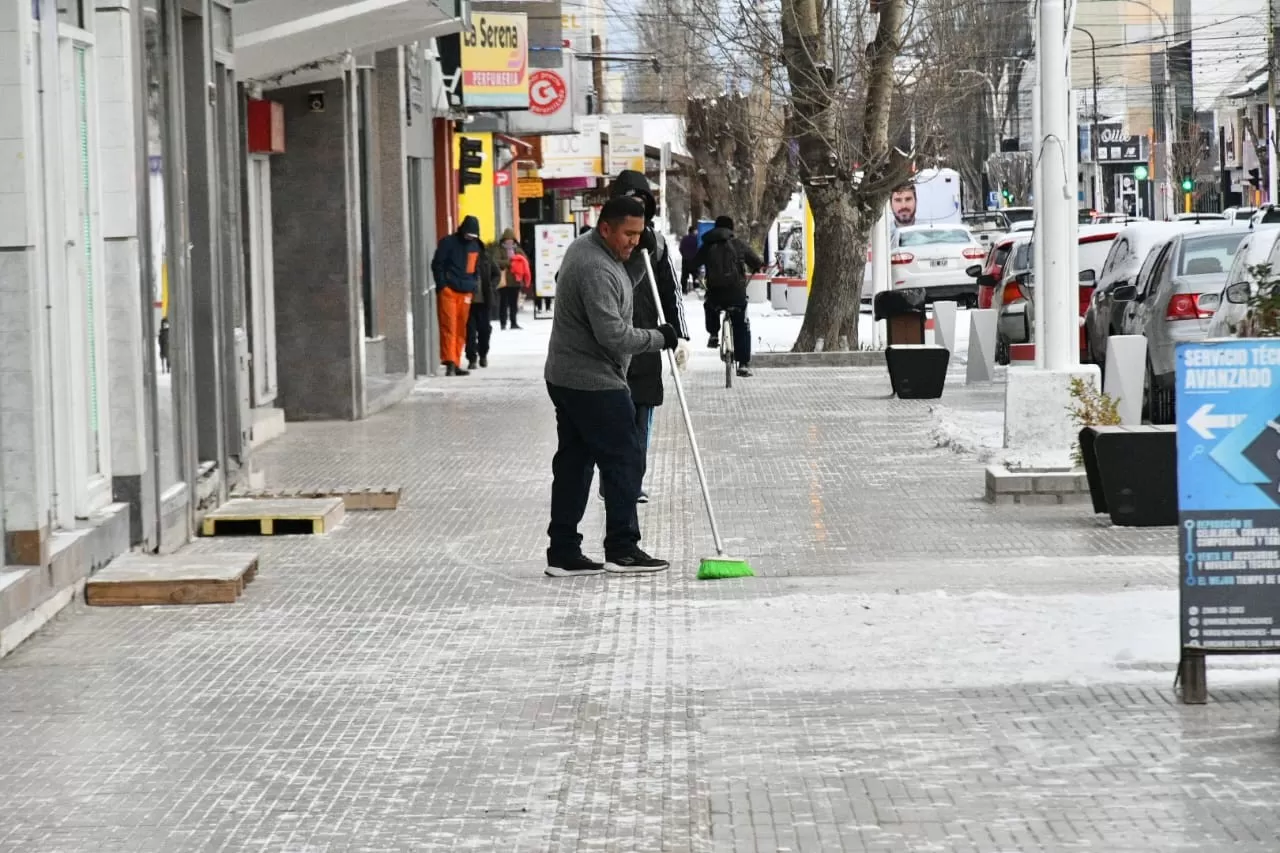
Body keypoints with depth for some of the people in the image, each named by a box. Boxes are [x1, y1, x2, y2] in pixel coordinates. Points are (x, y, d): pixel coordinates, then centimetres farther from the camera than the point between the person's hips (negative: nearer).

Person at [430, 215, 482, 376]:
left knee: (461, 329, 6)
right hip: (449, 290, -6)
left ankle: (456, 364, 11)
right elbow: (437, 264, -4)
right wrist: (442, 285, -11)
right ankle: (450, 362, -18)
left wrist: (474, 286, 14)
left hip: (466, 292, 6)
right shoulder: (448, 243, -3)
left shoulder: (475, 246, 15)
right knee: (449, 326, -12)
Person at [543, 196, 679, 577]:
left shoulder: (584, 247, 10)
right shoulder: (596, 270, -23)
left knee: (573, 463, 10)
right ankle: (622, 549, 2)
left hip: (565, 379, 10)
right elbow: (614, 336, -26)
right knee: (624, 460, -2)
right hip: (595, 384, -10)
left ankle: (563, 553, 12)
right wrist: (658, 338, -13)